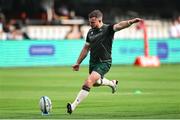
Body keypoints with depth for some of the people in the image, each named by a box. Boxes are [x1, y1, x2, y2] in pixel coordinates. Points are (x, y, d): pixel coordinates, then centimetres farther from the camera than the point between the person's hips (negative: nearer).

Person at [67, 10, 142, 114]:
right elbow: (86, 48, 16)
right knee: (96, 83, 25)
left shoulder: (108, 29, -12)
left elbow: (119, 25, -31)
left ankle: (73, 106, -21)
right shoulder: (90, 32, 6)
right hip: (93, 62, 8)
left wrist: (130, 22, -50)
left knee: (89, 82, -21)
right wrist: (78, 63, 17)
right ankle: (112, 83, 54)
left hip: (104, 63, -8)